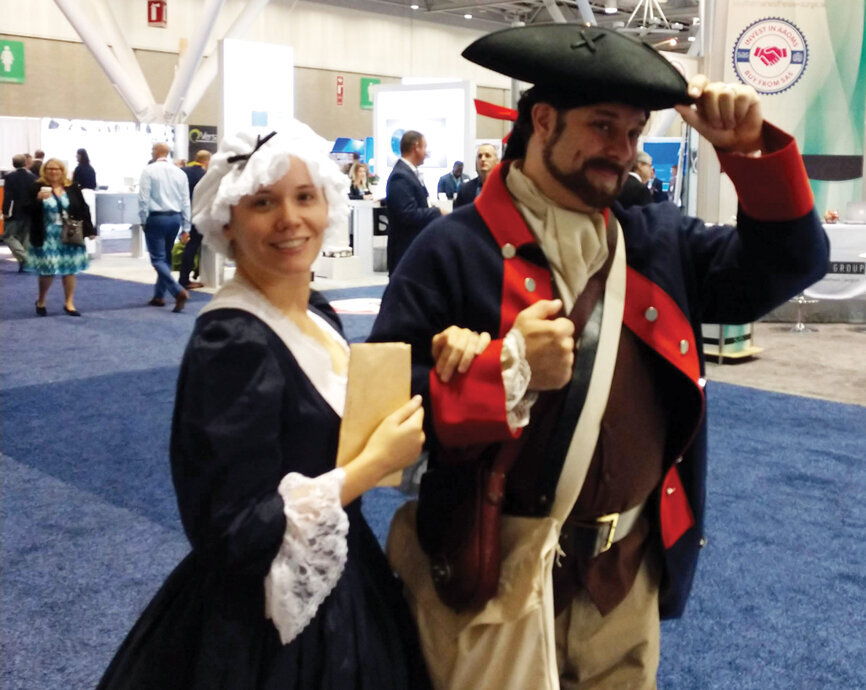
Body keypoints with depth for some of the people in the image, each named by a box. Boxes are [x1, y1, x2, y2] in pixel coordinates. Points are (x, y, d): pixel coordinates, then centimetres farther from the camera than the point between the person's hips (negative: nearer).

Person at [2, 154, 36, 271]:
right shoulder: (33, 177, 2)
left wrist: (5, 211, -11)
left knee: (8, 236, 4)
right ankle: (25, 264, 8)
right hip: (29, 213, 4)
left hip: (14, 213, -4)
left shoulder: (9, 177, -10)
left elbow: (7, 195, -15)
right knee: (26, 238, 10)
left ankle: (24, 258, -15)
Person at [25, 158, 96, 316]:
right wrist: (38, 199, -24)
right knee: (47, 270, -1)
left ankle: (69, 303, 16)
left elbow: (83, 209, 6)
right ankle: (40, 301, 22)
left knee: (69, 269, 5)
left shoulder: (72, 188, 4)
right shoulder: (36, 187, -2)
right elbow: (29, 210, -6)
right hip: (47, 237, -2)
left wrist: (89, 230, 1)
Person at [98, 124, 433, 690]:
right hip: (269, 624, -8)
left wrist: (393, 430, -9)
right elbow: (233, 533, -26)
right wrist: (377, 463, -21)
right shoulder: (234, 341, -24)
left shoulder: (315, 312, 0)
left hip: (336, 579, 8)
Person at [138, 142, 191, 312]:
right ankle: (159, 296, 23)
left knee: (158, 259, -3)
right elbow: (186, 201, 5)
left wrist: (144, 220, 0)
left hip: (156, 218, -5)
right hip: (175, 218, 5)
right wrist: (186, 227, 10)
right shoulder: (179, 172, 4)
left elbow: (143, 198, -12)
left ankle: (179, 291, -21)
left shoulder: (149, 170, -8)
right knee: (166, 257, 17)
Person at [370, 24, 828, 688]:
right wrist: (508, 373, -28)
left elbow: (789, 263, 3)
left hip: (632, 570, 5)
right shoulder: (453, 250, -13)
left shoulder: (659, 238, 4)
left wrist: (750, 149, -9)